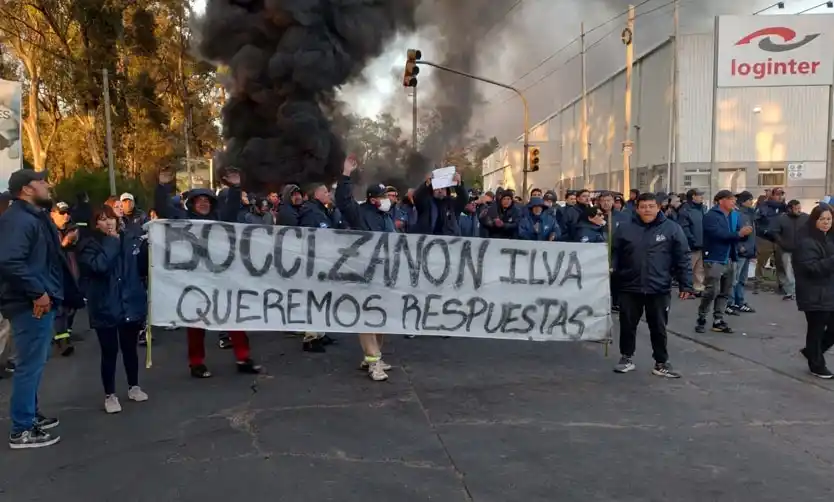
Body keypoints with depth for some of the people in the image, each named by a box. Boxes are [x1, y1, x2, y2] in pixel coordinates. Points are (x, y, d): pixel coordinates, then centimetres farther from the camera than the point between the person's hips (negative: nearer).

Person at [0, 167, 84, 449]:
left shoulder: (35, 217, 15)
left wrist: (46, 292, 13)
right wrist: (37, 292, -24)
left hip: (41, 301, 11)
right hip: (32, 305, -11)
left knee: (34, 363, 19)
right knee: (31, 365, -3)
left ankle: (30, 416, 33)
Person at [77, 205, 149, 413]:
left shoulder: (131, 238, 1)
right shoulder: (88, 245, -6)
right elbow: (100, 265, -25)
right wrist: (112, 241, -16)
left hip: (131, 304, 3)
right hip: (105, 308, -2)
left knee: (130, 349, 16)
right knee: (109, 352, 5)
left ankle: (134, 387, 33)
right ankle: (110, 395, 19)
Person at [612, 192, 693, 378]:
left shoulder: (672, 229, -2)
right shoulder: (624, 229, 1)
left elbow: (682, 258, -1)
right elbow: (615, 255, 5)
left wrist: (685, 284, -3)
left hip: (659, 289, -1)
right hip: (629, 288, 1)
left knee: (659, 328, 8)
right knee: (627, 325, 11)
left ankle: (661, 363, 22)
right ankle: (626, 358, 27)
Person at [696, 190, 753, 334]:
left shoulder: (734, 215, 12)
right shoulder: (711, 216, -12)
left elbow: (738, 232, 9)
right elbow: (718, 234, -24)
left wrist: (744, 232, -13)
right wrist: (739, 233, -23)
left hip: (729, 259, 8)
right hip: (714, 259, -8)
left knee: (725, 292, 10)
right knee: (711, 291, -10)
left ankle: (718, 321, 17)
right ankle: (701, 319, 3)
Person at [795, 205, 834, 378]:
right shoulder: (806, 242, -13)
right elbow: (812, 267, -22)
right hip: (814, 295, -8)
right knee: (816, 329, 3)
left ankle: (811, 351, 31)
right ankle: (817, 365, 18)